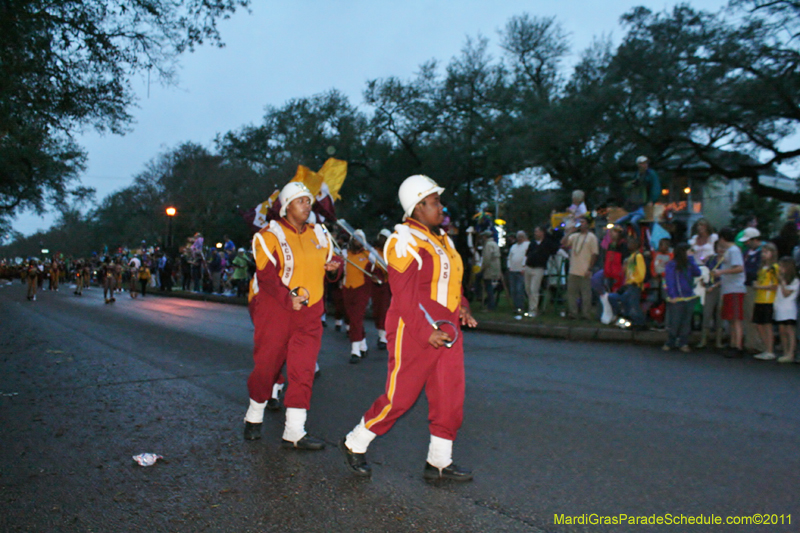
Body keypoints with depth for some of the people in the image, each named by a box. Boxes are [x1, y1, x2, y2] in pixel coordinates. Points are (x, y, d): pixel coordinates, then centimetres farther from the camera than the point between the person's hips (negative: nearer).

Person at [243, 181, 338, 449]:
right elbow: (266, 276, -14)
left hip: (310, 314, 4)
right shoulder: (270, 236, -6)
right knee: (266, 365, 7)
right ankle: (254, 417, 32)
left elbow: (326, 264, 23)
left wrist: (332, 267, -1)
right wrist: (289, 298, -26)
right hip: (275, 311, -4)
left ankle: (294, 432, 6)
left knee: (303, 371, -1)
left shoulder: (319, 234, 12)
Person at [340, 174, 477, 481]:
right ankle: (354, 445, 21)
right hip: (413, 332, -8)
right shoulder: (405, 240, -13)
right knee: (399, 397, 0)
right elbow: (404, 294, -19)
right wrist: (426, 332, -22)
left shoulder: (442, 239, 16)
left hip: (446, 331, 9)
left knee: (450, 397, 8)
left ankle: (439, 462, 22)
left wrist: (461, 306, 7)